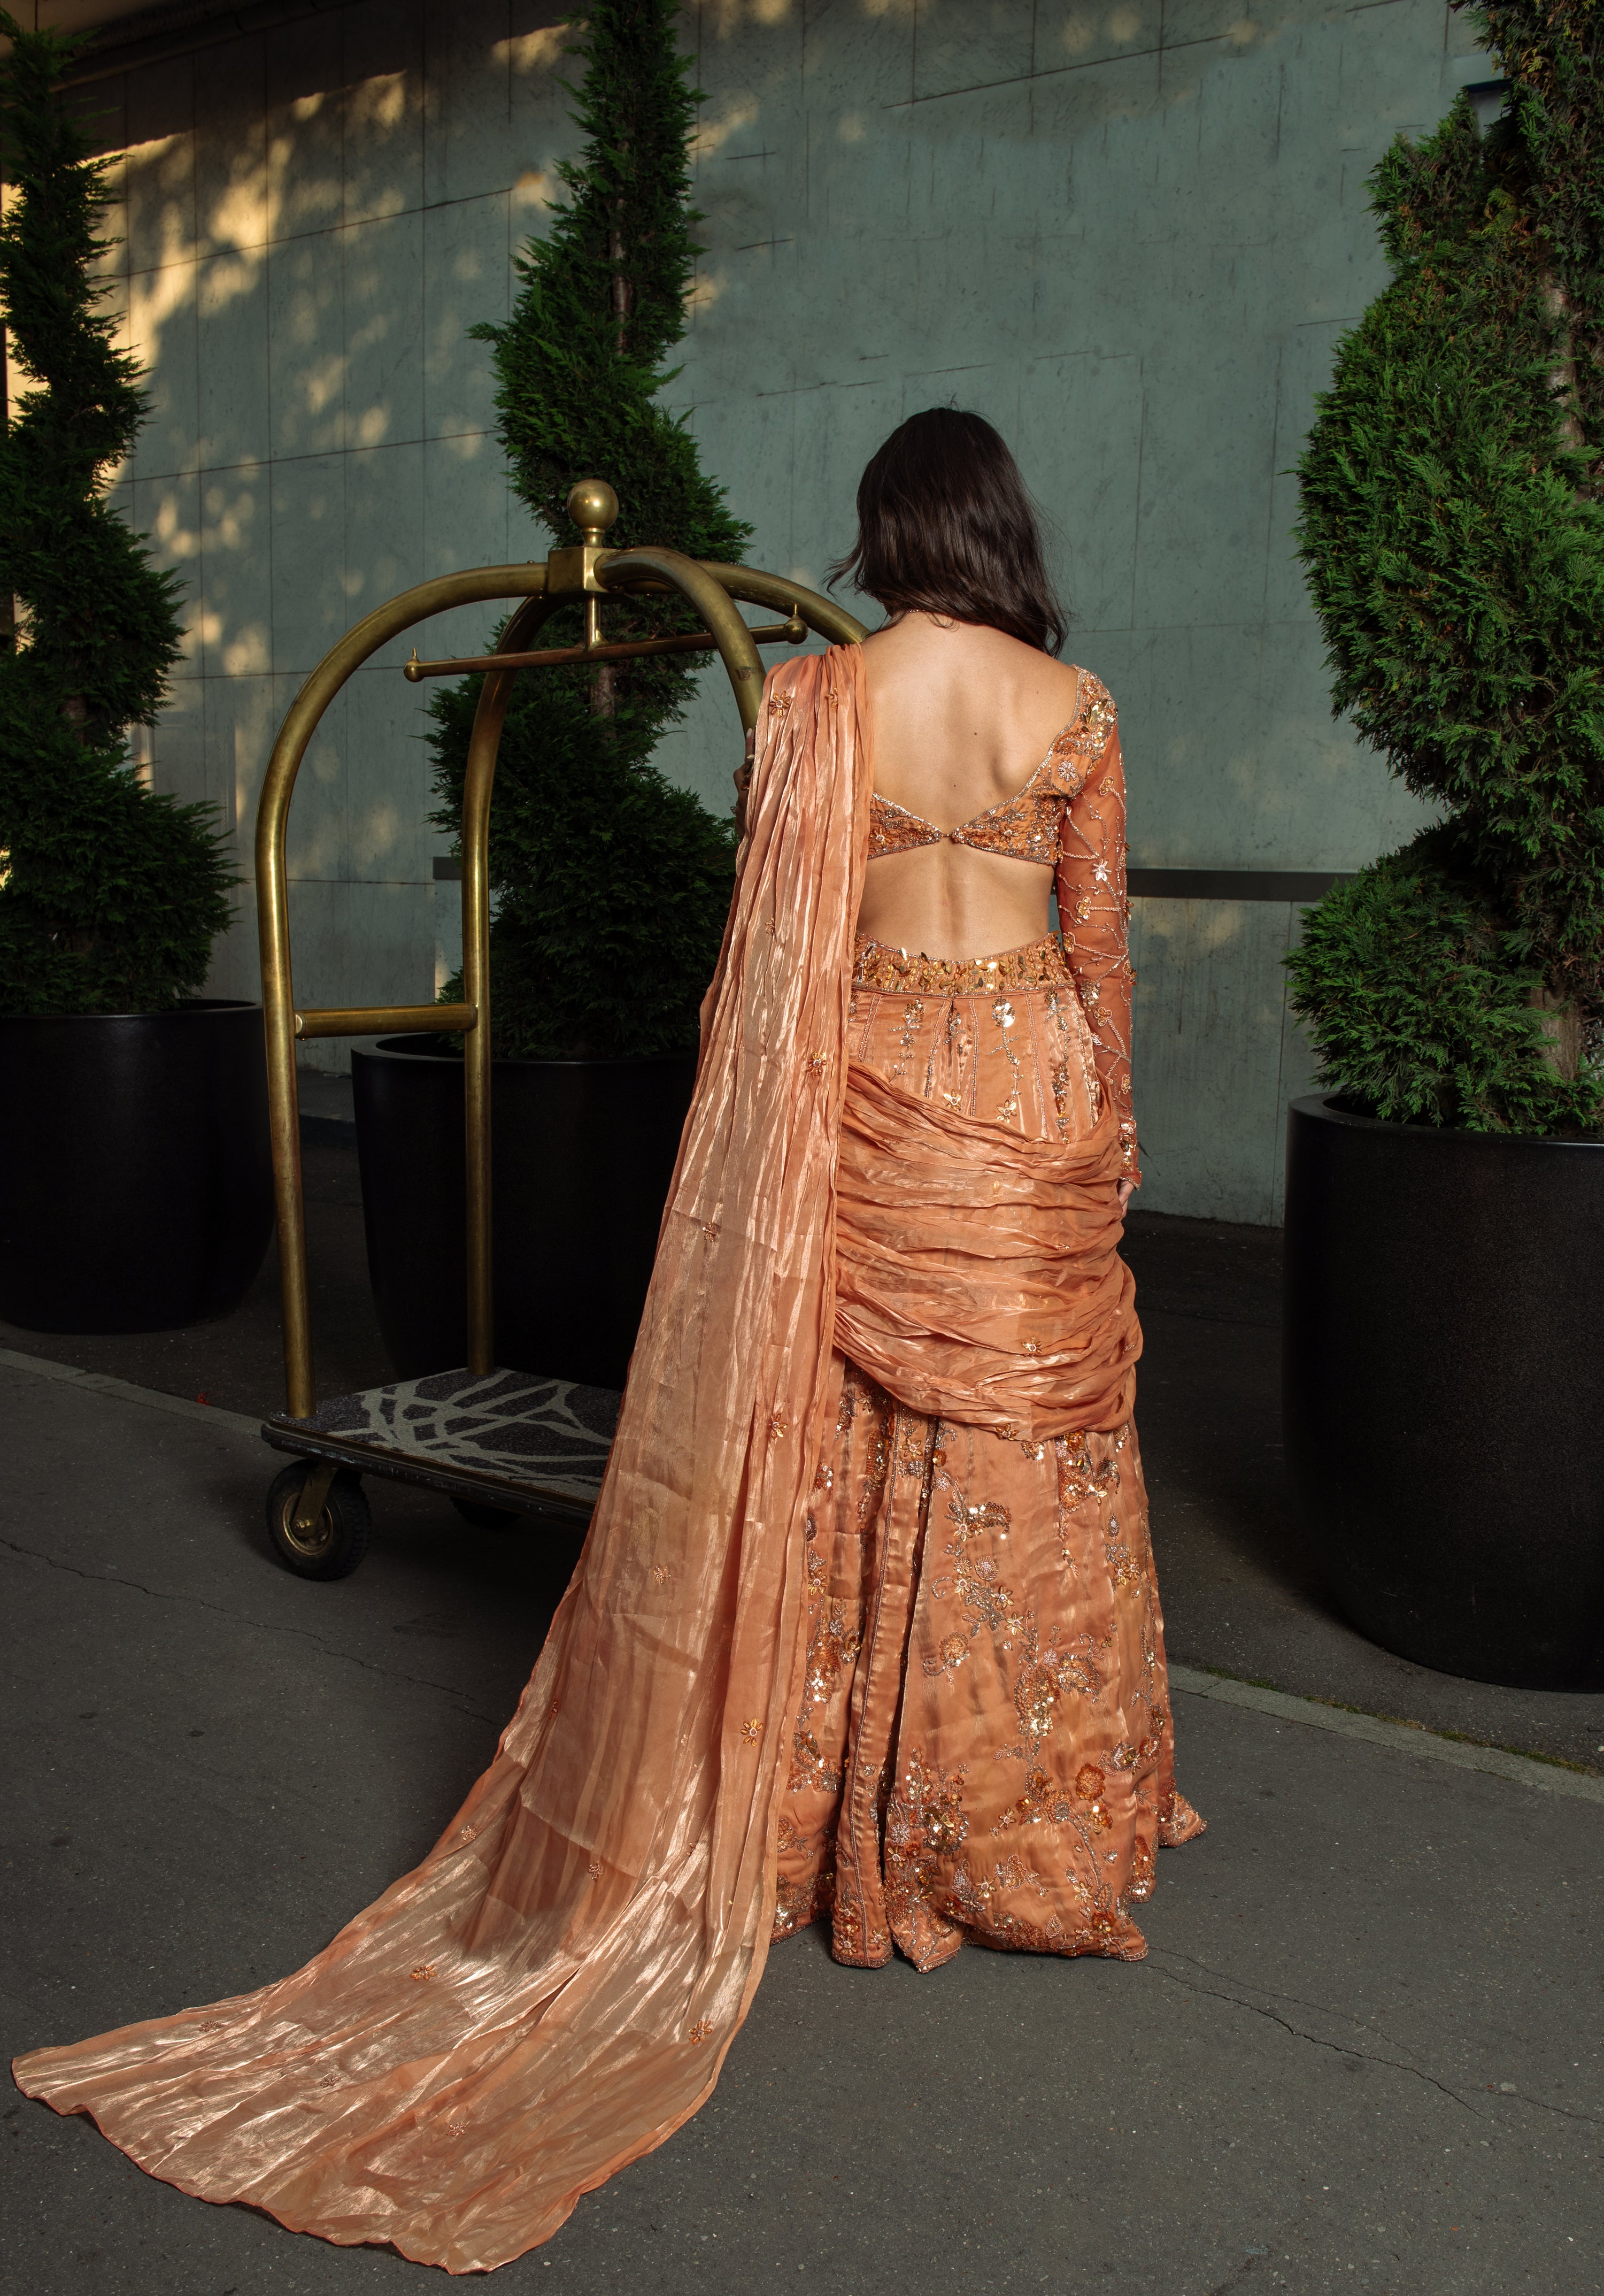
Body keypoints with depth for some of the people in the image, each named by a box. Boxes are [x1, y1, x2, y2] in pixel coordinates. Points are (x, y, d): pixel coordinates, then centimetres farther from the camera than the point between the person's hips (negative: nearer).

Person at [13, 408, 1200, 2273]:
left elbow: (776, 948, -3)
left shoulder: (813, 698, -3)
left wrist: (785, 1122, 6)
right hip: (1031, 1087, 0)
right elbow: (1097, 946, 1)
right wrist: (1107, 1127, 13)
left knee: (837, 1445, 9)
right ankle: (1028, 1804, 24)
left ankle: (843, 1803, 20)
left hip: (871, 1091, 0)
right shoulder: (1071, 707, -3)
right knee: (1026, 1444, 10)